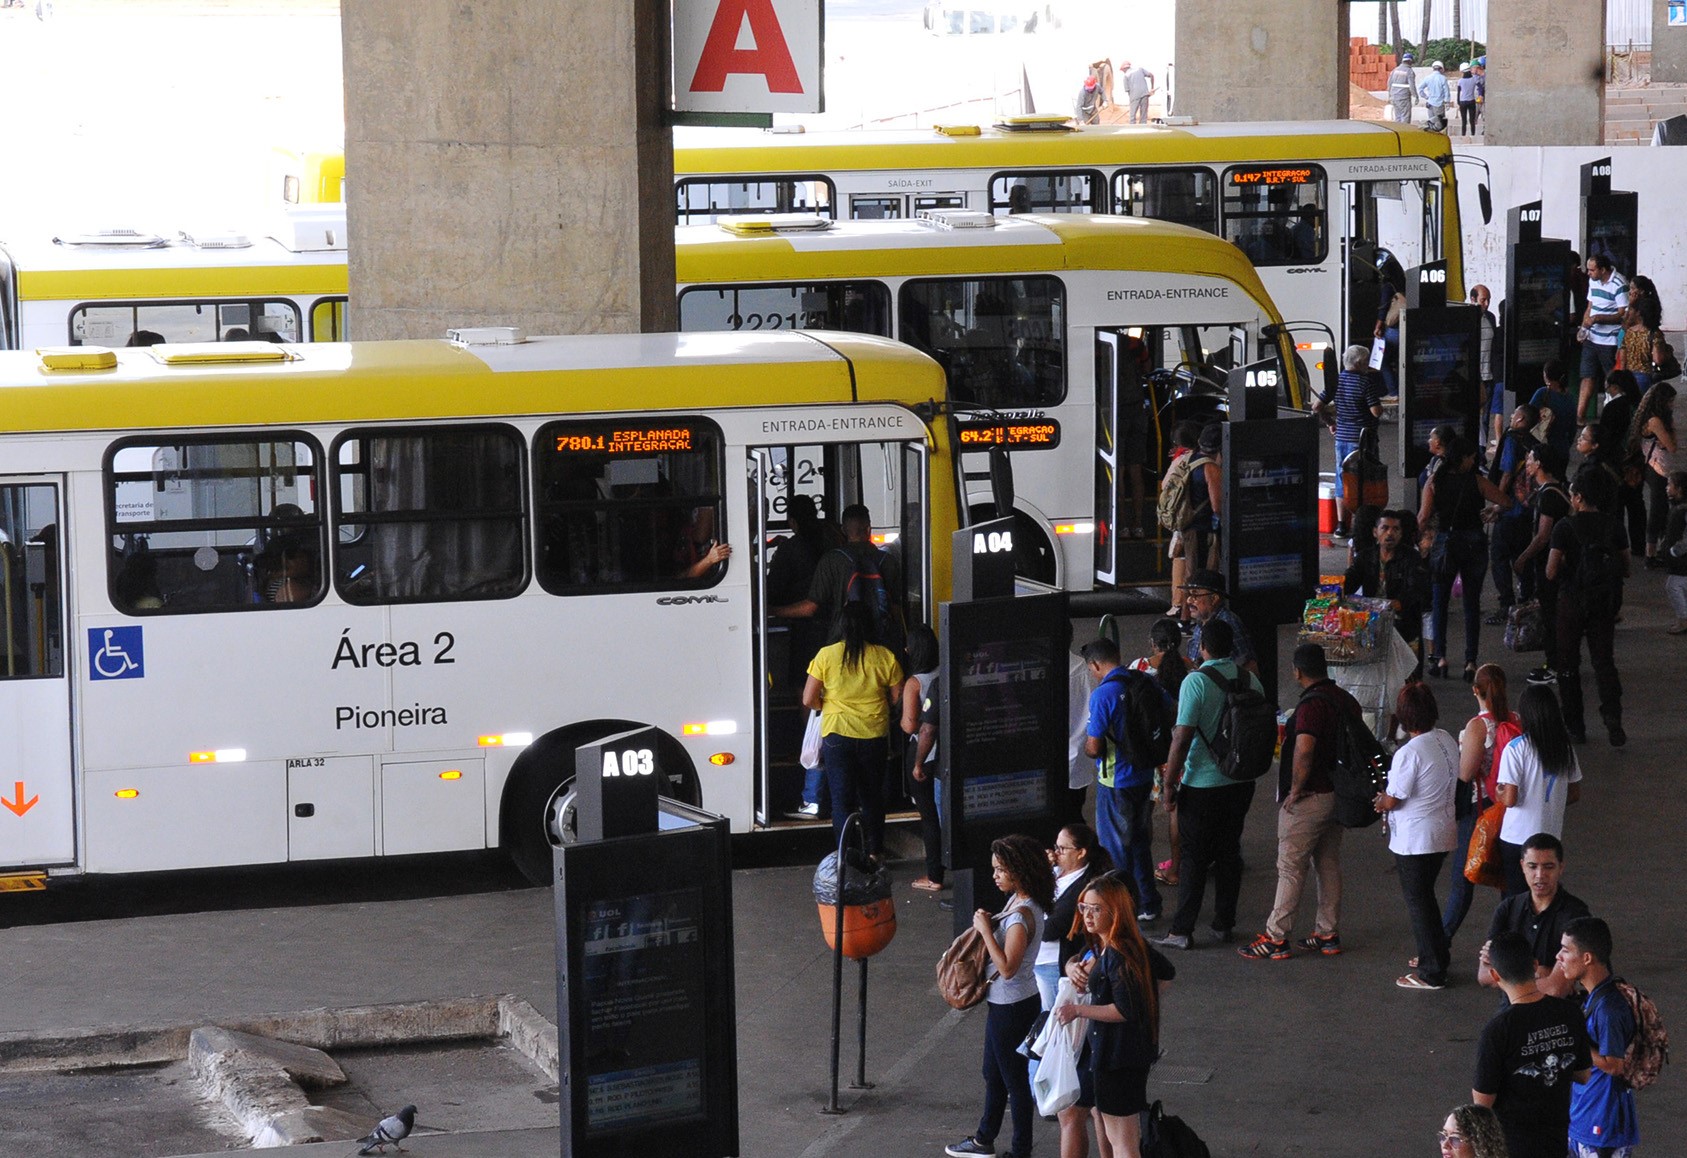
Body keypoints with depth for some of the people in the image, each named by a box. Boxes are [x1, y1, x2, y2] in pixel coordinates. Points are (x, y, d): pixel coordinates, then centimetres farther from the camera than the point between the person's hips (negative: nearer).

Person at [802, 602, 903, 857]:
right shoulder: (885, 657, -5)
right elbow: (898, 698, 3)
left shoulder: (826, 655, -9)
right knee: (872, 797, 18)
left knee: (842, 799, 3)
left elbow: (809, 700, -7)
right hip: (874, 736, 2)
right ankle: (874, 852, 25)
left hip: (837, 733, -2)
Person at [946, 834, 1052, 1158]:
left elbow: (1007, 967, -30)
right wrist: (988, 925, -1)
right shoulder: (1020, 902, 3)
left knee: (1014, 1079, 3)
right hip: (1003, 1001, 10)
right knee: (993, 1073, 24)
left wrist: (986, 930, -26)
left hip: (1011, 1006, -10)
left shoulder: (1021, 915, -27)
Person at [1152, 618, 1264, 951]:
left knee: (1194, 857, 1)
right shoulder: (1250, 680, 2)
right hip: (1241, 782, 5)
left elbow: (1182, 737, -17)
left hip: (1202, 783, -5)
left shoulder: (1197, 681, -16)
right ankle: (1224, 924, 19)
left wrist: (1169, 784, -10)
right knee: (1229, 852, 14)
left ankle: (1182, 930, 2)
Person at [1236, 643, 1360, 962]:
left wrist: (1295, 788, -21)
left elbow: (1304, 748, -33)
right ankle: (1329, 934, 20)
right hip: (1339, 794, 8)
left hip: (1309, 800, -8)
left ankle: (1276, 939, 0)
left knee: (1291, 868, -3)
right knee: (1329, 864, 16)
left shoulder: (1312, 704, -20)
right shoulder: (1347, 700, 8)